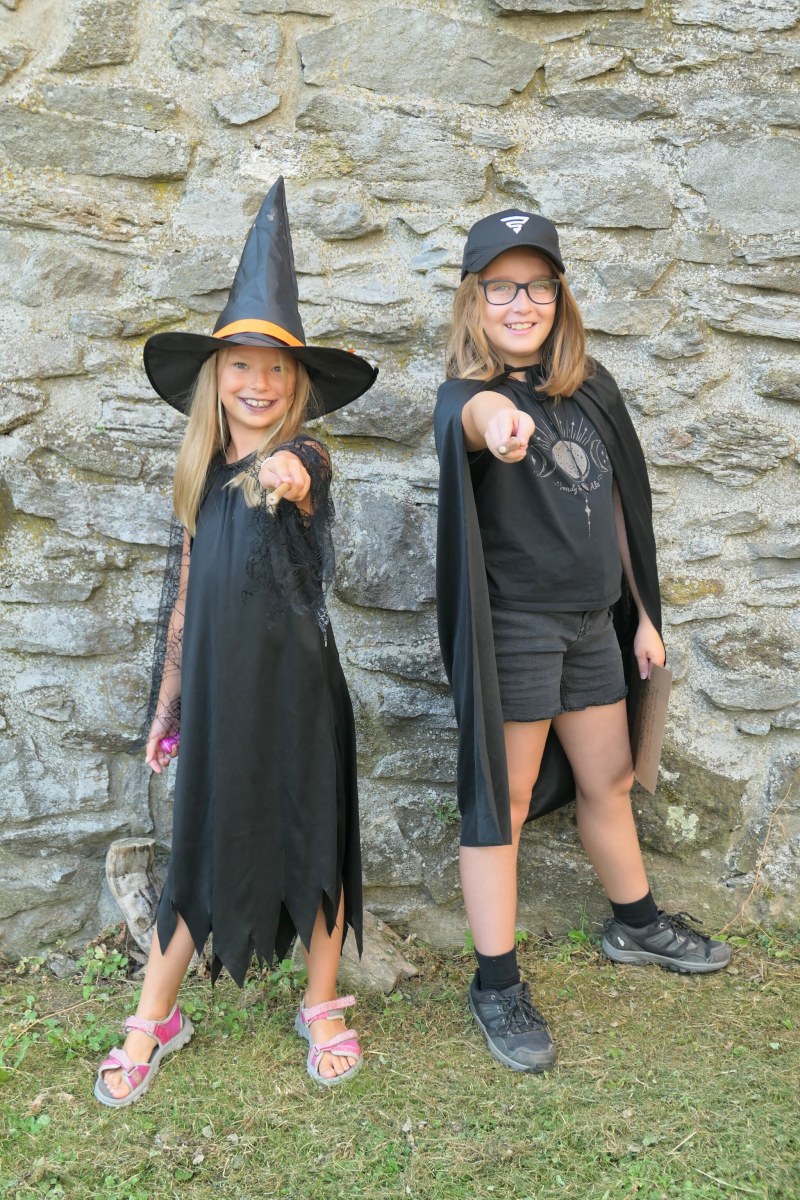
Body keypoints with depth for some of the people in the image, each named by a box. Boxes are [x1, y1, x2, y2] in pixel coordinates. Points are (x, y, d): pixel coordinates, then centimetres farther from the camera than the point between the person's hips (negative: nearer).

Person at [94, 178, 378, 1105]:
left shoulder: (302, 460, -9)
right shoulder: (201, 477, 4)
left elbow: (295, 479, -36)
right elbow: (186, 599, 9)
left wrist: (286, 475, -60)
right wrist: (166, 704, 12)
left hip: (296, 688, -3)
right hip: (216, 690, 3)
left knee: (315, 846, 10)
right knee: (197, 854, 12)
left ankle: (322, 1009, 31)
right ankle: (152, 1022, 29)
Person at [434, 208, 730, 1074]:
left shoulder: (591, 387, 7)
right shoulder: (470, 394, -11)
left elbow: (617, 505, 13)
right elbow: (472, 414, -38)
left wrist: (642, 612, 14)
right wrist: (497, 416, -63)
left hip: (593, 619, 6)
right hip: (513, 625, -6)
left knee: (608, 780, 20)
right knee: (503, 801, 1)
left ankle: (636, 926, 42)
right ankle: (497, 987, 14)